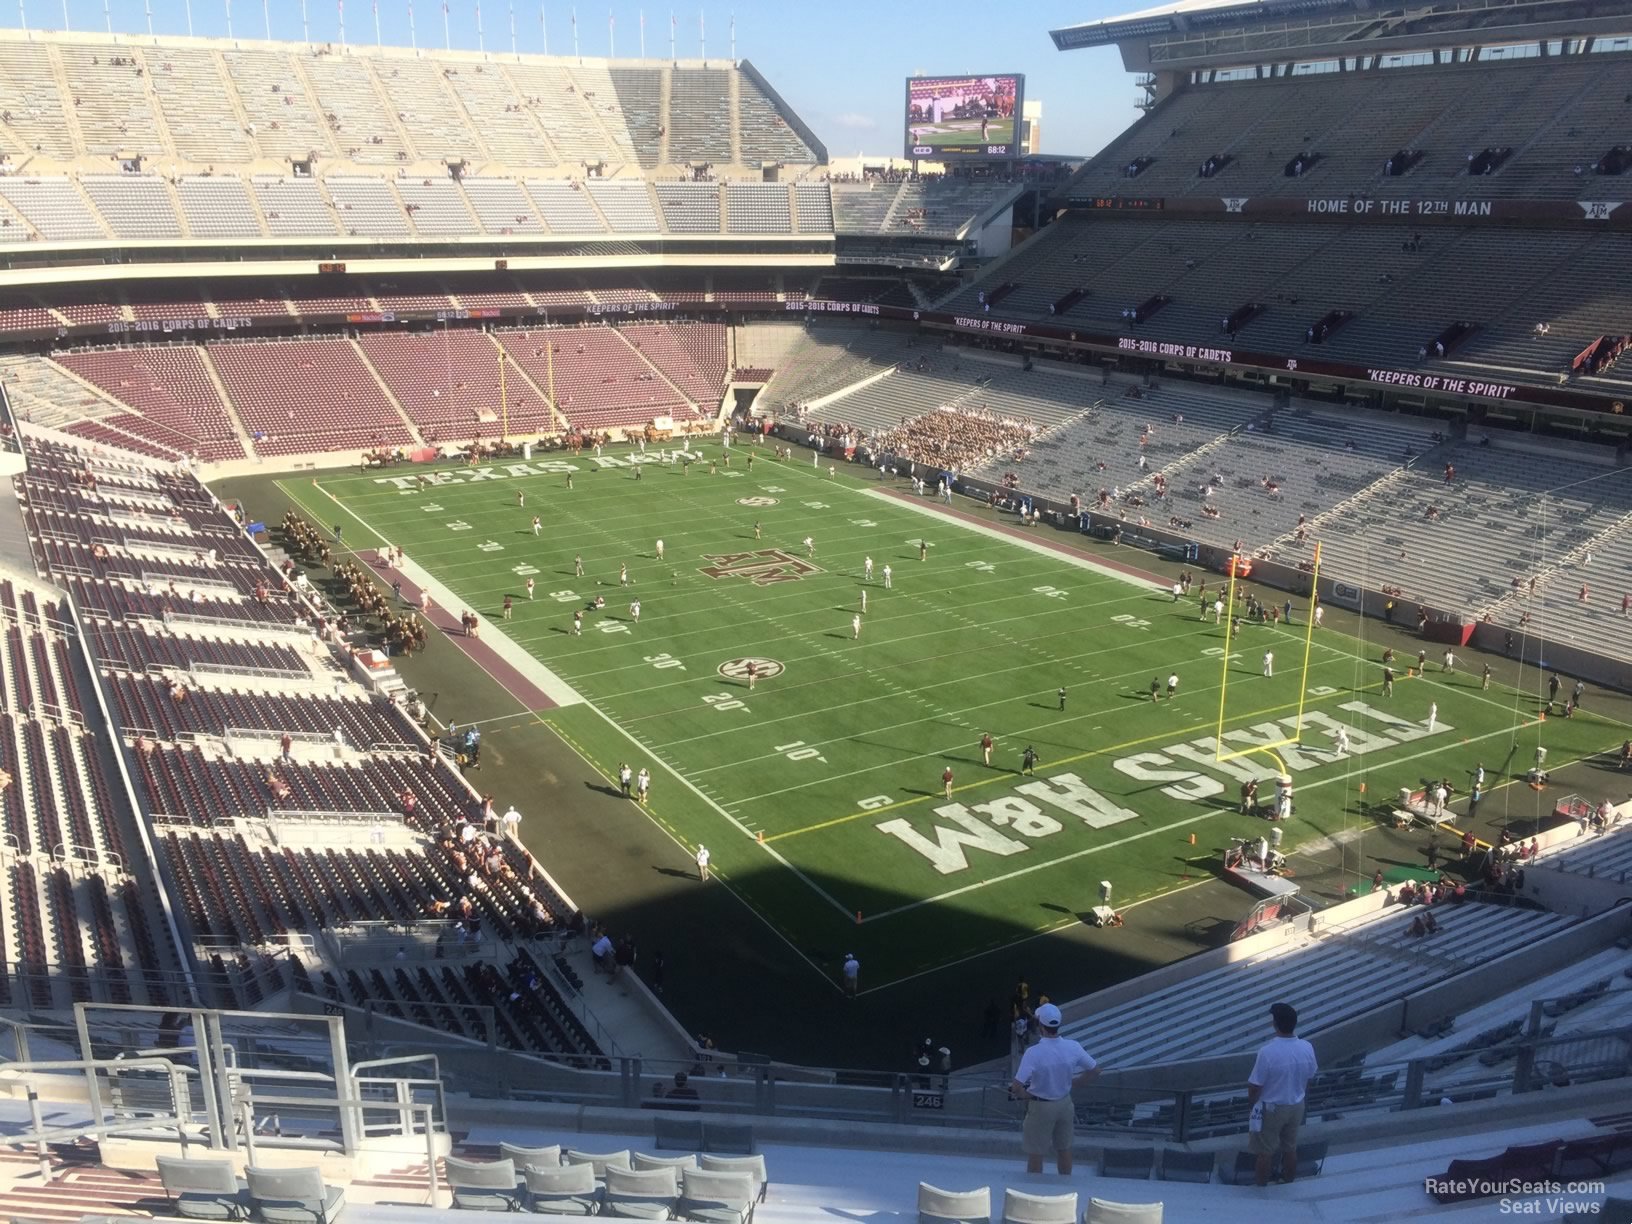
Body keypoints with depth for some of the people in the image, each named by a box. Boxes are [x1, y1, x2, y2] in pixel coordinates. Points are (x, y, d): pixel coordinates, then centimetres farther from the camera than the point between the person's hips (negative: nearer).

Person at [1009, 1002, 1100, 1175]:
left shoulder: (1033, 1053, -29)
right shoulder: (1073, 1047, -15)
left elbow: (1016, 1088, -32)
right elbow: (1095, 1071, -1)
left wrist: (1026, 1095, -11)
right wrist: (1072, 1083, 7)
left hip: (1041, 1107, -5)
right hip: (1065, 1103, 5)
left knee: (1035, 1154, 14)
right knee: (1064, 1150, 24)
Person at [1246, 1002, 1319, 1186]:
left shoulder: (1267, 1052, -31)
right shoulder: (1306, 1048, -16)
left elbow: (1255, 1086, -20)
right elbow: (1309, 1077, 2)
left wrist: (1251, 1102, 1)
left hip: (1271, 1108, -4)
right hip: (1296, 1106, 4)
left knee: (1265, 1151, 15)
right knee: (1290, 1147, 24)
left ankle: (1262, 1186, 31)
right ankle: (1289, 1181, 41)